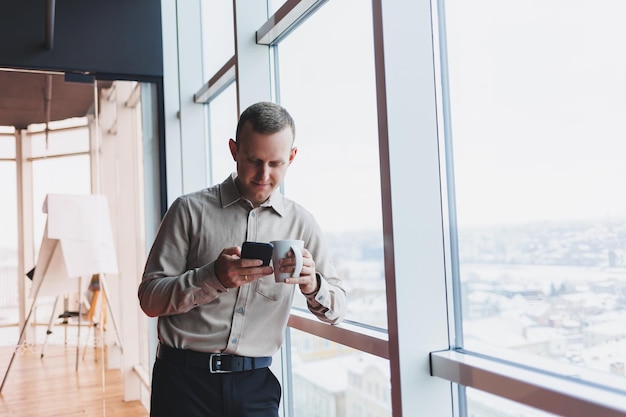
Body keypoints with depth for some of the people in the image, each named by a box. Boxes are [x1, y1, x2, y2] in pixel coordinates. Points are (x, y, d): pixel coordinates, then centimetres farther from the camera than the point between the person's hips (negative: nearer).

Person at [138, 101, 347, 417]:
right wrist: (213, 277, -24)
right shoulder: (190, 210, -5)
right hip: (185, 379, -1)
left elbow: (336, 311, 3)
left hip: (255, 383, 2)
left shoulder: (300, 223, 1)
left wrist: (312, 285, -19)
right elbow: (150, 299, -7)